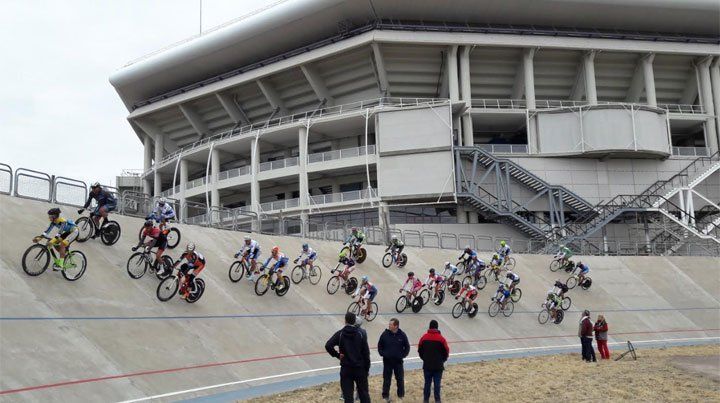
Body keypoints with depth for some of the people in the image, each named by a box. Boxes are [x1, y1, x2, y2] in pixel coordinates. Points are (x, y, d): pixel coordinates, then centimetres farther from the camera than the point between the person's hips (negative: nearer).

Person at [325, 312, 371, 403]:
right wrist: (367, 368, 4)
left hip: (346, 368, -1)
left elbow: (328, 346, -19)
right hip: (360, 367, 1)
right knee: (364, 393, 13)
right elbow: (366, 352, -4)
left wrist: (337, 355, -5)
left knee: (347, 395, 5)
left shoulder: (340, 334, -6)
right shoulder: (361, 333, -5)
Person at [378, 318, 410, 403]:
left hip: (398, 361, 0)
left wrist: (402, 355, -4)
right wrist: (382, 354, -4)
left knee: (400, 379, 9)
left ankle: (401, 395, 23)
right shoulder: (385, 334, -7)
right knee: (386, 379, 7)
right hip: (387, 361, 0)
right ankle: (385, 396, 17)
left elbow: (407, 347, 4)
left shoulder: (402, 335, -7)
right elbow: (380, 345, 6)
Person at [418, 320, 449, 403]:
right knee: (437, 384, 4)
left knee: (427, 383, 11)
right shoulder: (441, 338, -11)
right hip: (438, 366, -2)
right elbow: (446, 351, -5)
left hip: (427, 365, 2)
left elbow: (420, 350, 5)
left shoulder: (424, 337, -3)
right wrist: (442, 360, 13)